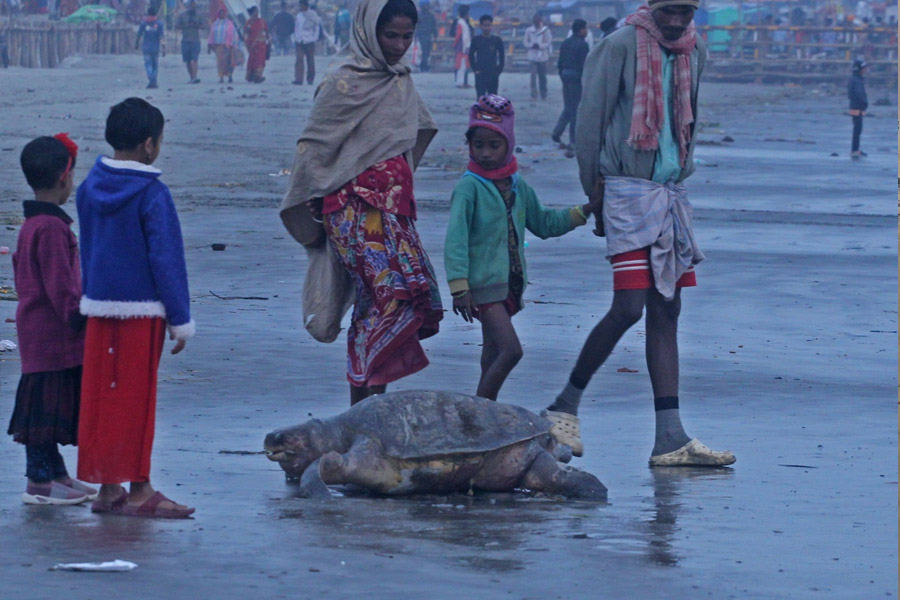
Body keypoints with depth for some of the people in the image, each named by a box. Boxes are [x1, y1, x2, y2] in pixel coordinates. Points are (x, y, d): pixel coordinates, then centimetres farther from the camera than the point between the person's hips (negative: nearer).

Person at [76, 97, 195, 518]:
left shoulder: (89, 188, 7)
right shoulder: (151, 194, -14)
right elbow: (166, 258, -12)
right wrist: (181, 320, -7)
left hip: (98, 307, 6)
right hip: (141, 309, -6)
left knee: (100, 397, 8)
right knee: (136, 399, -1)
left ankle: (108, 487, 13)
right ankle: (138, 490, 3)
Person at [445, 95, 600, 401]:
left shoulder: (518, 187, 10)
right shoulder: (468, 187, -11)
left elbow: (543, 224, 24)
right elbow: (456, 239, -15)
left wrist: (583, 212, 14)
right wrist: (459, 287, -22)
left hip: (510, 282, 7)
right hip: (484, 283, -7)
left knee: (493, 354, 14)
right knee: (510, 349, -18)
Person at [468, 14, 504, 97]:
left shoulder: (497, 40, 2)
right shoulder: (476, 40, 0)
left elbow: (502, 56, 8)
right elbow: (471, 55, 7)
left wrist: (499, 70, 1)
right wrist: (475, 69, -1)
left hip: (493, 74, 1)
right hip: (480, 74, -1)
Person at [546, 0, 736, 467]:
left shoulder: (695, 51, 11)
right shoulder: (622, 46, -9)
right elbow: (591, 118, -5)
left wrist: (680, 175, 16)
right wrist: (594, 192, -1)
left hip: (672, 192, 7)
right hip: (628, 188, -7)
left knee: (666, 313, 4)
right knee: (628, 307, -13)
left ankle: (670, 438, 1)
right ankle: (565, 407, 4)